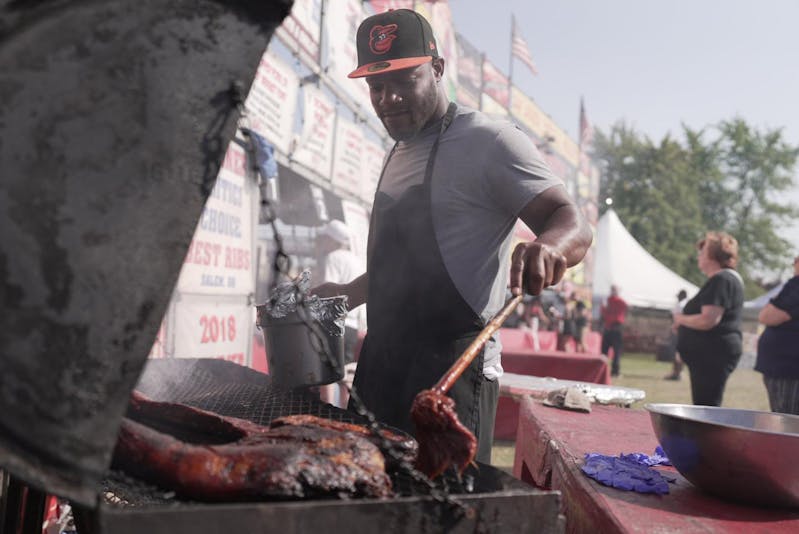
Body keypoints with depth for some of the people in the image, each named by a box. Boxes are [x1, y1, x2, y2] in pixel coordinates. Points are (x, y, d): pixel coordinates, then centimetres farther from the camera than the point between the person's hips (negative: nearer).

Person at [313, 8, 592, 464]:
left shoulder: (488, 141, -7)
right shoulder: (399, 157, 20)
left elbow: (573, 225, -15)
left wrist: (547, 247, -36)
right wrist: (342, 295, 21)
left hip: (451, 372, -8)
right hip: (382, 366, 8)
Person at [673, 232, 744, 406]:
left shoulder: (721, 280, -15)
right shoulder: (729, 278, 19)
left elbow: (708, 320, -25)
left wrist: (681, 319, -9)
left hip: (713, 354, -11)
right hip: (712, 353, 11)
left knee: (706, 408, -10)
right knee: (706, 407, 14)